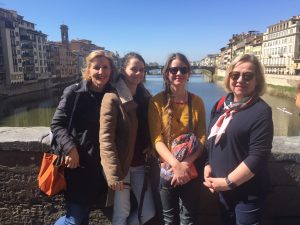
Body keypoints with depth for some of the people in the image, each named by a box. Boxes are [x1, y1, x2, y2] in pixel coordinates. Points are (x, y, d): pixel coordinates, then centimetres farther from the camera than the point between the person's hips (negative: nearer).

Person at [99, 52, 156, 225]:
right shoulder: (113, 98, -14)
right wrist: (113, 173, -20)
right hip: (120, 165, -6)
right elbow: (106, 138, -18)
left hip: (139, 165, 6)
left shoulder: (145, 97, 6)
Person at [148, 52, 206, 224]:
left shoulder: (197, 101, 0)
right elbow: (157, 139, -11)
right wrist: (176, 164, -23)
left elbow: (202, 137, -3)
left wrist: (186, 163, -18)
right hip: (167, 169, -1)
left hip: (191, 170, 1)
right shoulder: (157, 101, -7)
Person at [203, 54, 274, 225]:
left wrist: (228, 182, -19)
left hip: (248, 192, -6)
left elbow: (258, 156, -22)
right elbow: (212, 139, 12)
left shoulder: (261, 111, -16)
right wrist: (208, 165, -1)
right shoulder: (222, 105, 3)